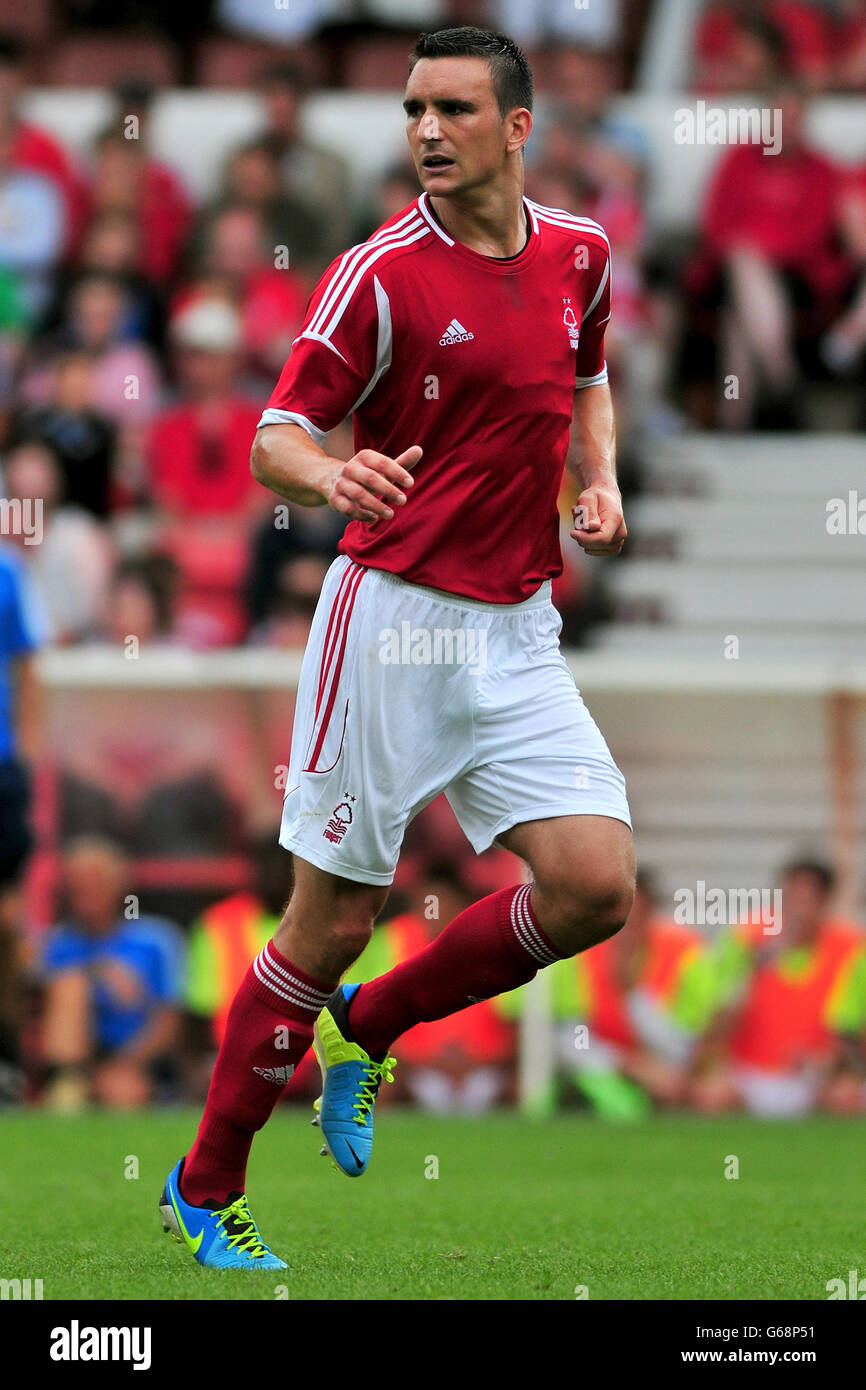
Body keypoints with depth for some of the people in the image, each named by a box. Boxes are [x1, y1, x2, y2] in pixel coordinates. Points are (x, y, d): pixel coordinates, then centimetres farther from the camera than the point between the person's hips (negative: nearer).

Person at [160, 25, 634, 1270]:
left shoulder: (578, 253, 7)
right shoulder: (381, 273, -10)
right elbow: (275, 438, -10)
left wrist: (602, 476, 7)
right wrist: (332, 477, -32)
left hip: (519, 631, 5)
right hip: (395, 617, -5)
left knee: (593, 888, -9)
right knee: (332, 919, -2)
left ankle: (369, 1028, 15)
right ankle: (206, 1190, 13)